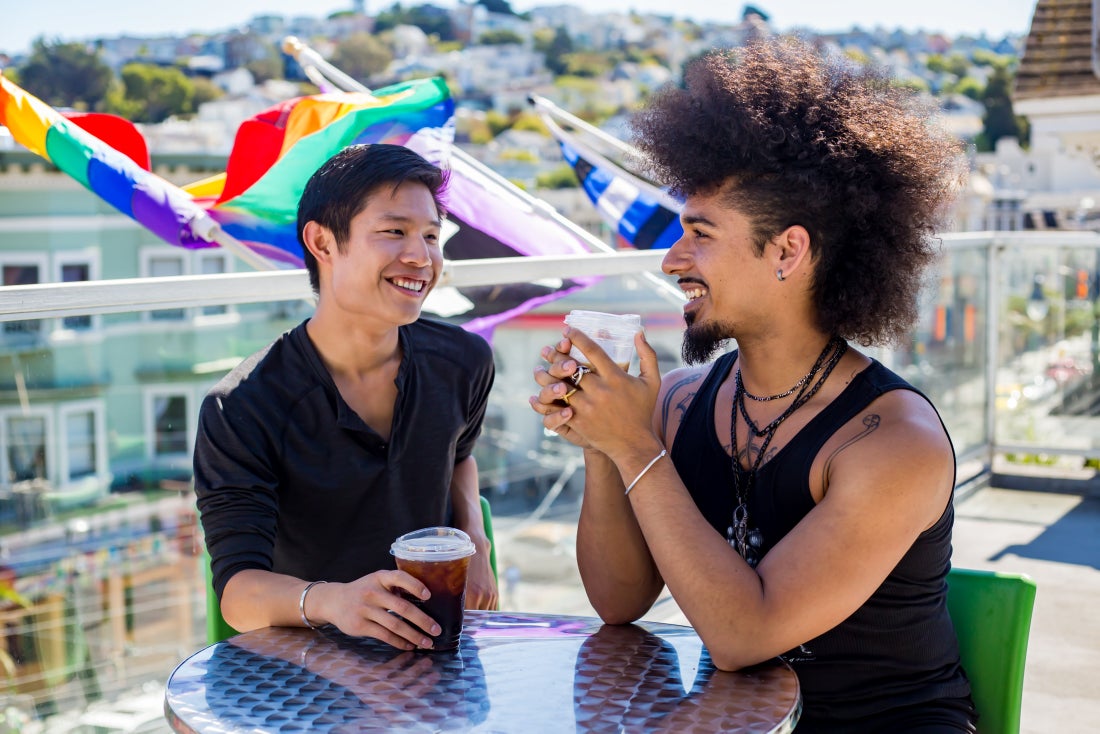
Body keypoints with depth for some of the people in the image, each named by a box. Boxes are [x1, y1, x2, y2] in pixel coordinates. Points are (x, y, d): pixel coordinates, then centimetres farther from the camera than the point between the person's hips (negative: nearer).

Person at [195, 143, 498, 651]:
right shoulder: (240, 412, -13)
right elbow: (237, 591, -18)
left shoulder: (463, 363, 3)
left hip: (434, 645, 3)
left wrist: (474, 540, 6)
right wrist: (329, 600, -38)